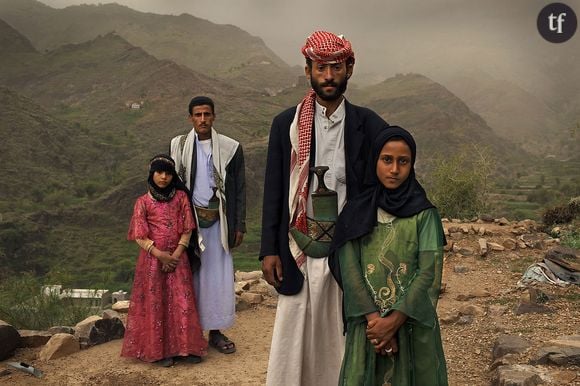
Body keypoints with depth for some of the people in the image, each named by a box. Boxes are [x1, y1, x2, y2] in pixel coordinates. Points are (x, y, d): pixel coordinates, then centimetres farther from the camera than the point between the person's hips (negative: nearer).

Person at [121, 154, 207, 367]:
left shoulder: (181, 197, 3)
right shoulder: (143, 202, -1)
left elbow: (187, 230, 1)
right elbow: (140, 237, -4)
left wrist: (175, 255, -10)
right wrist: (161, 255, -13)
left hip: (177, 259, 1)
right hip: (152, 259, -1)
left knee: (182, 302, 1)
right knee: (155, 303, 1)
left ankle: (185, 347, 9)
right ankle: (159, 350, 8)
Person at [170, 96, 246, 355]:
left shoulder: (230, 148, 0)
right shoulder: (179, 145, 3)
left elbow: (239, 190, 3)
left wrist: (240, 226, 0)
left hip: (218, 220, 0)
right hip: (189, 219, 0)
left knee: (219, 276, 4)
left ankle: (216, 332, 15)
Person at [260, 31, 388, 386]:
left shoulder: (370, 126, 2)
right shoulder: (286, 124, 4)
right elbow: (274, 191, 5)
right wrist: (269, 249, 0)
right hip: (299, 252, 1)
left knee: (343, 339, 7)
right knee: (295, 339, 5)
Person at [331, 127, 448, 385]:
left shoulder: (424, 214, 0)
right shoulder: (356, 212, 3)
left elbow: (429, 272, -8)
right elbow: (349, 268, -5)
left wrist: (394, 320, -16)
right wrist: (373, 318, -15)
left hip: (412, 322, -1)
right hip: (367, 323, 1)